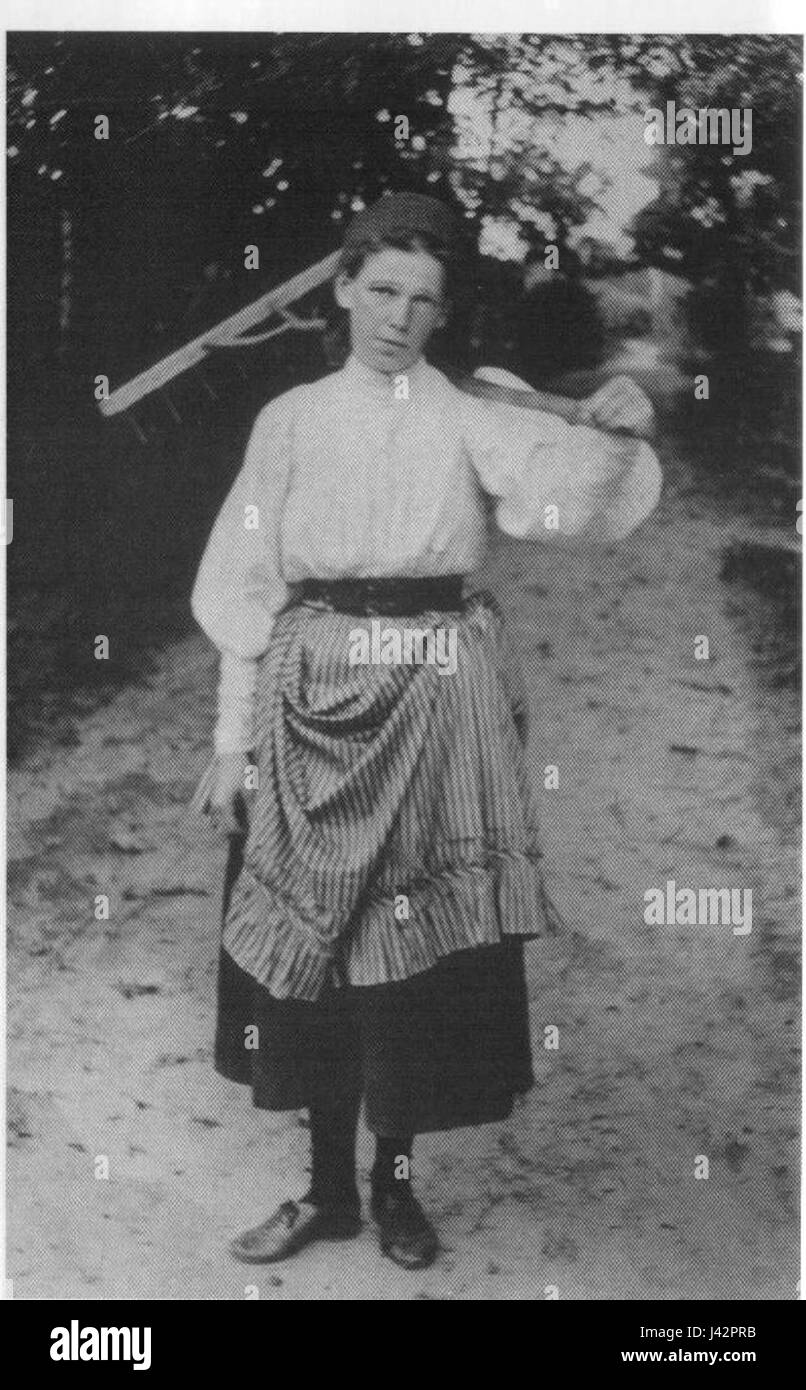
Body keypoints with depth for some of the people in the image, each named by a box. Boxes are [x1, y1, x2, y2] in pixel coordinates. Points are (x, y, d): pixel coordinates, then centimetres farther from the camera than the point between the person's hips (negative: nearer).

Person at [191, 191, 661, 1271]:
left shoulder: (474, 417, 6)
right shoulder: (291, 419, 9)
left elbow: (564, 490, -12)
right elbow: (246, 584, 7)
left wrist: (615, 432, -30)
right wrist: (234, 739, 2)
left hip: (439, 698, -1)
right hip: (313, 696, 1)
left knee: (422, 943, 2)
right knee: (314, 942, 4)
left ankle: (396, 1182, 20)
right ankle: (328, 1188, 19)